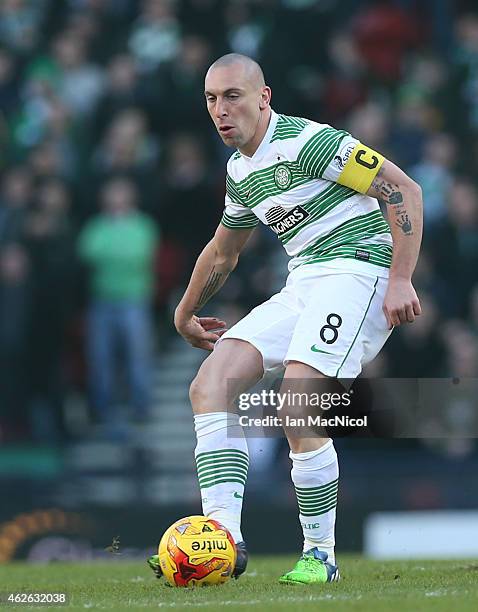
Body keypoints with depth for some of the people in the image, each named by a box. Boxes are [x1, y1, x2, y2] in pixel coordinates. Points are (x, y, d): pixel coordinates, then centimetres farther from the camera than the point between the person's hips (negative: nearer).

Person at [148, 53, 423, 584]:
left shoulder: (307, 142, -12)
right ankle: (224, 535, -19)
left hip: (357, 271, -9)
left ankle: (320, 555, -9)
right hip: (302, 286, 9)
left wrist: (401, 278, -20)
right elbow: (222, 251, 34)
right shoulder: (240, 171, 16)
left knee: (297, 409, -25)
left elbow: (405, 191, -14)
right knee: (209, 387, -10)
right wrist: (184, 314, 43)